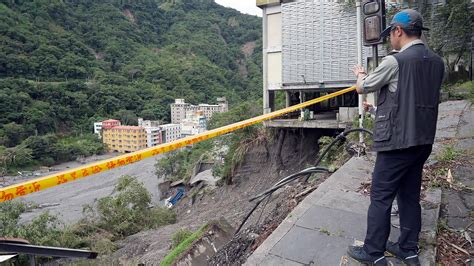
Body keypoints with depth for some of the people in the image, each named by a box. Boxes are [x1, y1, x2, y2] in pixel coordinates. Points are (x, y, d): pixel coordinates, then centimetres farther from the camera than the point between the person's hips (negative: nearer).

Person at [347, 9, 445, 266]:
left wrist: (360, 74, 21)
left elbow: (362, 88, -1)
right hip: (423, 141, 8)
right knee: (410, 195, 16)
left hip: (397, 142, -7)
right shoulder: (437, 62, 7)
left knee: (380, 198, 2)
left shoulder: (394, 62, -15)